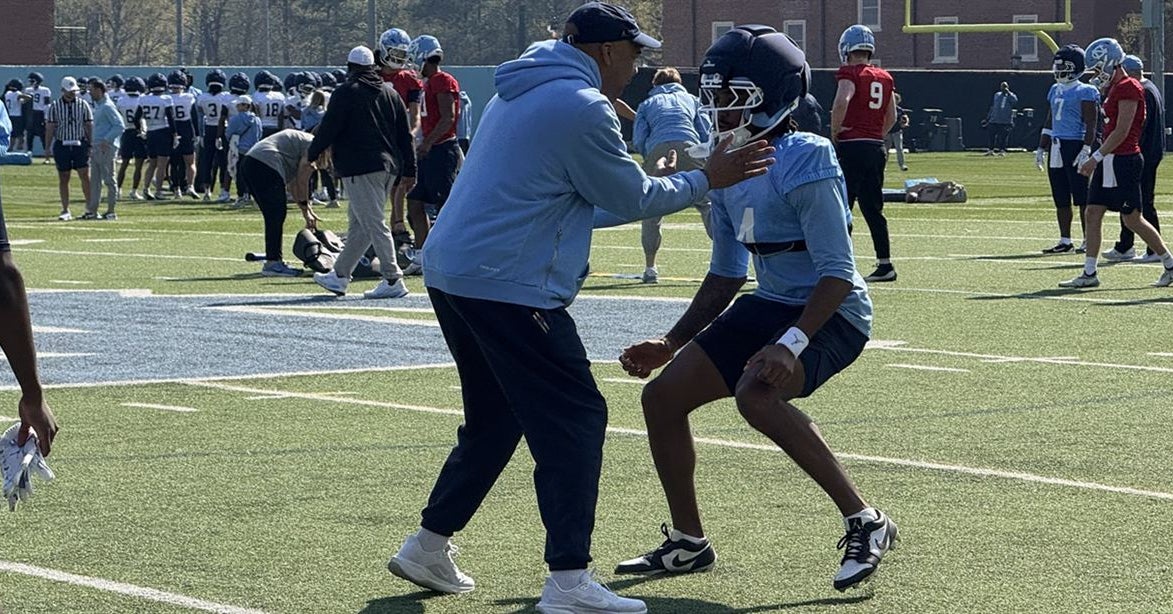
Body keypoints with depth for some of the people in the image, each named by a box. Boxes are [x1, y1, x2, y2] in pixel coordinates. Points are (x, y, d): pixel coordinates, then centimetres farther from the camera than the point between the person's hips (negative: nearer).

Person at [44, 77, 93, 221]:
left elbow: (89, 126, 5)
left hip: (80, 144, 0)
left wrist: (91, 145, 1)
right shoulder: (54, 106, 1)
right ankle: (65, 211, 11)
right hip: (62, 145, 0)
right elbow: (50, 128, 2)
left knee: (85, 176, -5)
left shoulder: (83, 105, 3)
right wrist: (48, 148, -1)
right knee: (63, 178, 4)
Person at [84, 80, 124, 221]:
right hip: (97, 148, 10)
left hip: (106, 147, -10)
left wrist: (107, 140, -22)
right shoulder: (98, 106, 17)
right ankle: (92, 210, 14)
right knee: (95, 180, 11)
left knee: (109, 179, -4)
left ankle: (111, 211, -1)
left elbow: (120, 126, -19)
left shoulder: (107, 106, -13)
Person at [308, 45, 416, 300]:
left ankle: (393, 280, -11)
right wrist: (409, 170, 18)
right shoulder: (390, 93, 14)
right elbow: (404, 135, 14)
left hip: (360, 168, -8)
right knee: (359, 222, 15)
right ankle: (339, 276, 23)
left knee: (375, 224, -8)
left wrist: (312, 155, 10)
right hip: (388, 166, 8)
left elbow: (328, 129, -7)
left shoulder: (346, 93, -6)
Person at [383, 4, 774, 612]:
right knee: (574, 419, -5)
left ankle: (427, 548, 27)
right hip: (508, 288, -10)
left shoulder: (521, 93, 18)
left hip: (451, 274, 10)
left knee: (495, 420, 22)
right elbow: (634, 199, -3)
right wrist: (705, 180, 10)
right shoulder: (582, 108, -12)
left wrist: (655, 189, 27)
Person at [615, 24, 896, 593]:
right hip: (768, 306, 9)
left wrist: (792, 343, -36)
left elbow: (838, 273, -24)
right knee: (662, 396, 5)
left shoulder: (805, 163, -21)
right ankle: (687, 544, 22)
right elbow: (725, 274, 16)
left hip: (829, 312, -9)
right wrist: (672, 343, 13)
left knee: (756, 393, -35)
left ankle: (864, 523, -23)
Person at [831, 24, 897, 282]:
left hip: (852, 147, -7)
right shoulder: (884, 78, 14)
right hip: (877, 148, 7)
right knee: (873, 208, 13)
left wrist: (835, 130, -14)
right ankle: (885, 264, 13)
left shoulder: (850, 74, -8)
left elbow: (841, 101, -26)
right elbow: (892, 118, 19)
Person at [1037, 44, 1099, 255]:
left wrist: (1086, 151, -19)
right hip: (1056, 148, 8)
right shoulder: (1055, 91, 16)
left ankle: (1089, 241, 0)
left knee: (1082, 198, -5)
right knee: (1061, 200, 10)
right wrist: (1041, 148, 20)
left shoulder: (1085, 93, -7)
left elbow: (1090, 125, -11)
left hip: (1075, 146, -8)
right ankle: (1065, 241, 15)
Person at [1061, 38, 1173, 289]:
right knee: (1093, 213, 5)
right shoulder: (1114, 89, 15)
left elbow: (1122, 131, -19)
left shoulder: (1128, 89, -15)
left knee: (1132, 219, -3)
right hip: (1110, 162, 10)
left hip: (1124, 161, -10)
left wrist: (1096, 158, -19)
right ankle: (1089, 273, 7)